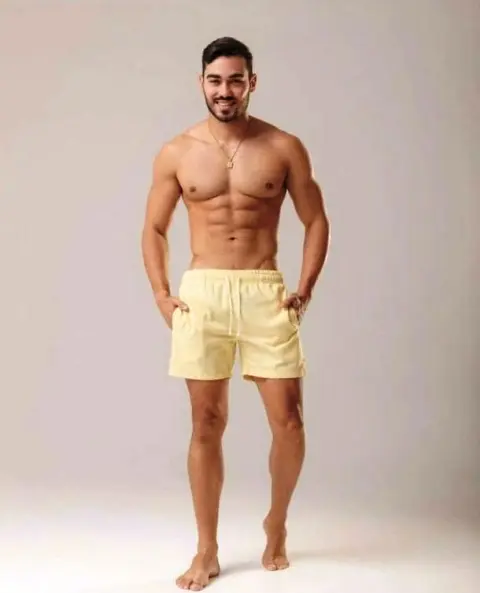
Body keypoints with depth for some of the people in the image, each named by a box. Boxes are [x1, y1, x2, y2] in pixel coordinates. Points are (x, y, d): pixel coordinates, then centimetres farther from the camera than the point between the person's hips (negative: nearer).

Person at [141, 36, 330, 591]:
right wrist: (162, 295, -1)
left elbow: (316, 221, 6)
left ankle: (276, 523, 26)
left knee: (288, 421, -1)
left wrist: (305, 289, -3)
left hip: (266, 294, 0)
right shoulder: (175, 153, 4)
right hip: (201, 294, 1)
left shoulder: (284, 147, 1)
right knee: (206, 425, 4)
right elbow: (154, 230, 11)